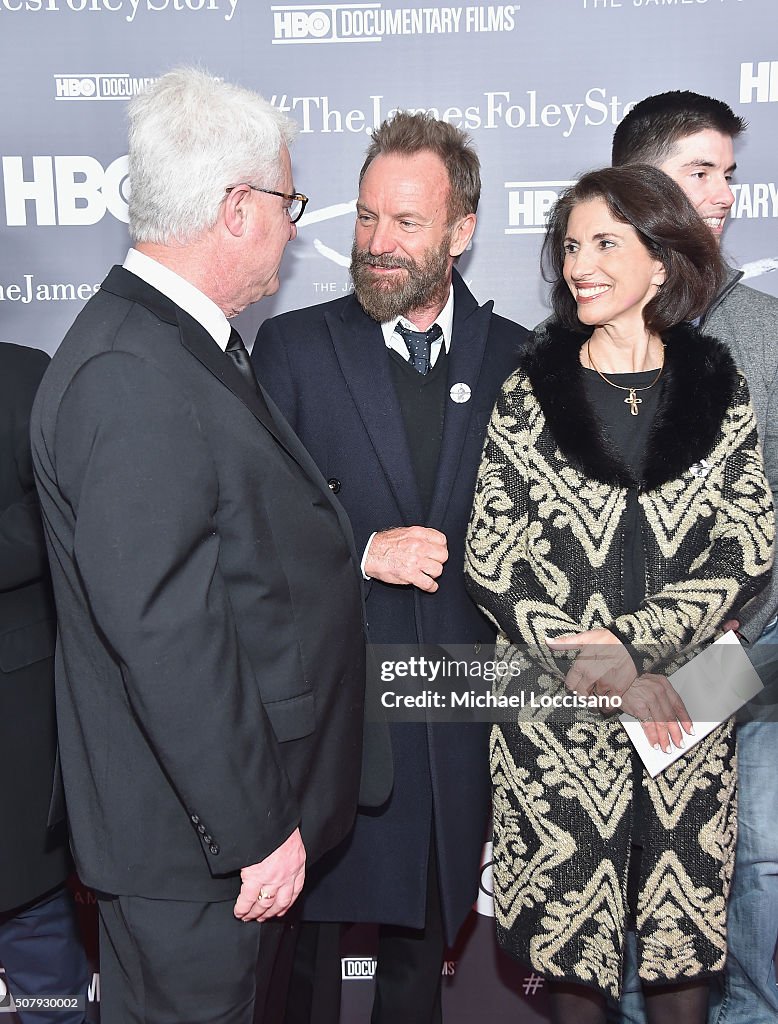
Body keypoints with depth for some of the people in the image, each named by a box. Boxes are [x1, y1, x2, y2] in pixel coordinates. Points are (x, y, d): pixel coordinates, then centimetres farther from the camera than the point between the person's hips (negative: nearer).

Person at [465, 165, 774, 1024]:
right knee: (571, 926, 8)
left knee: (681, 942, 10)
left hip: (686, 710, 1)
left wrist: (631, 640, -14)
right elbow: (489, 560, -5)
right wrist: (607, 676, -13)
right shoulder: (528, 394, 0)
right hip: (555, 712, -1)